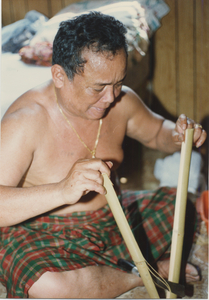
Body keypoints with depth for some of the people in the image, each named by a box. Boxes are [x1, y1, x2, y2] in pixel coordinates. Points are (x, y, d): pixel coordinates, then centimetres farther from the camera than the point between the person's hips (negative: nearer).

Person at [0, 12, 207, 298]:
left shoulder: (122, 102, -5)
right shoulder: (25, 121, -25)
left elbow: (156, 131, 15)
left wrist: (178, 136, -9)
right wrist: (62, 191, -49)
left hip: (111, 219, 6)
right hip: (42, 232, -5)